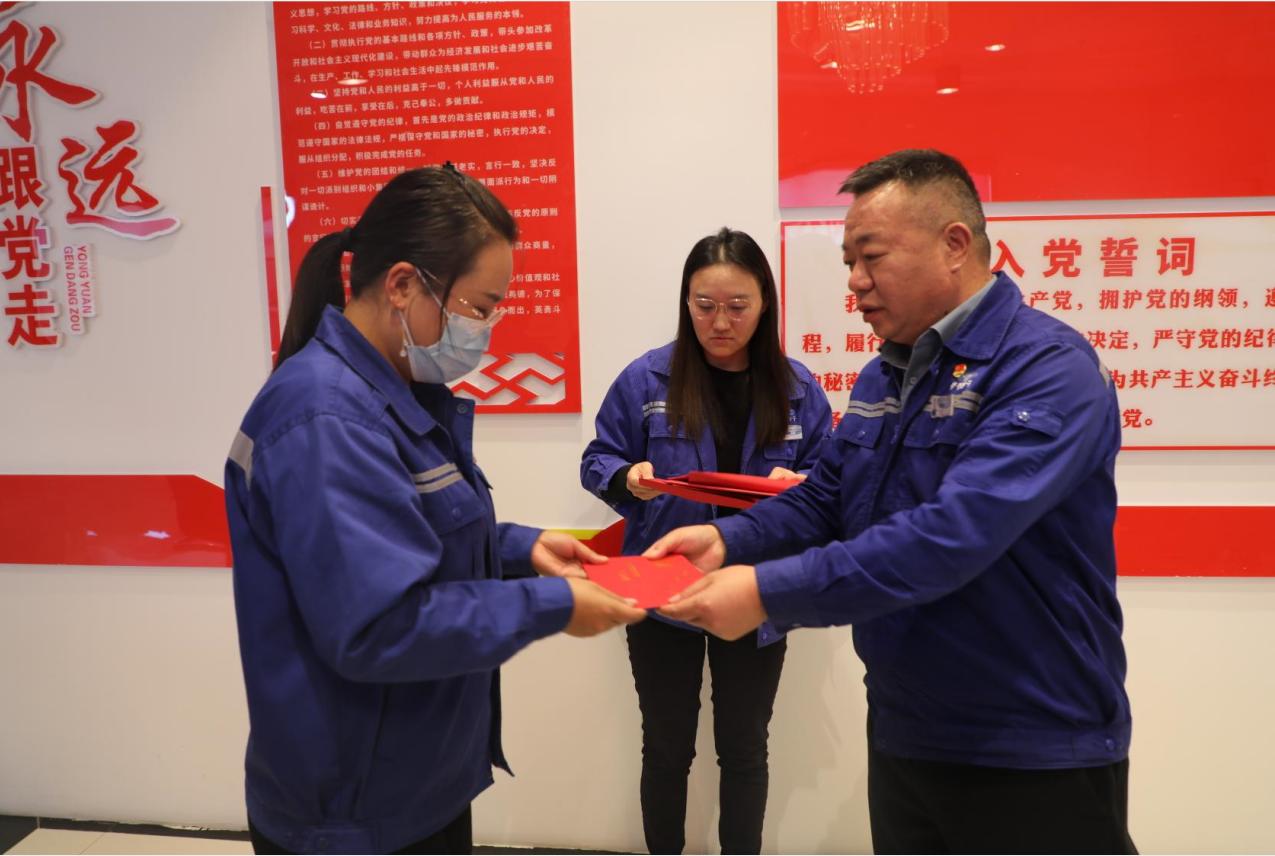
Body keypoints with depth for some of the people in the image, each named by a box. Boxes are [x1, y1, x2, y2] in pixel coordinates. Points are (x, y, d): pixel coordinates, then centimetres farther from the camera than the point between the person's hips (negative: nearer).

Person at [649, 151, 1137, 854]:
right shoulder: (884, 375, 6)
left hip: (1033, 754, -7)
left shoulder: (1049, 368, -20)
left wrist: (770, 590, -32)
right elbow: (825, 499, 9)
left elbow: (953, 534, -31)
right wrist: (729, 540, -9)